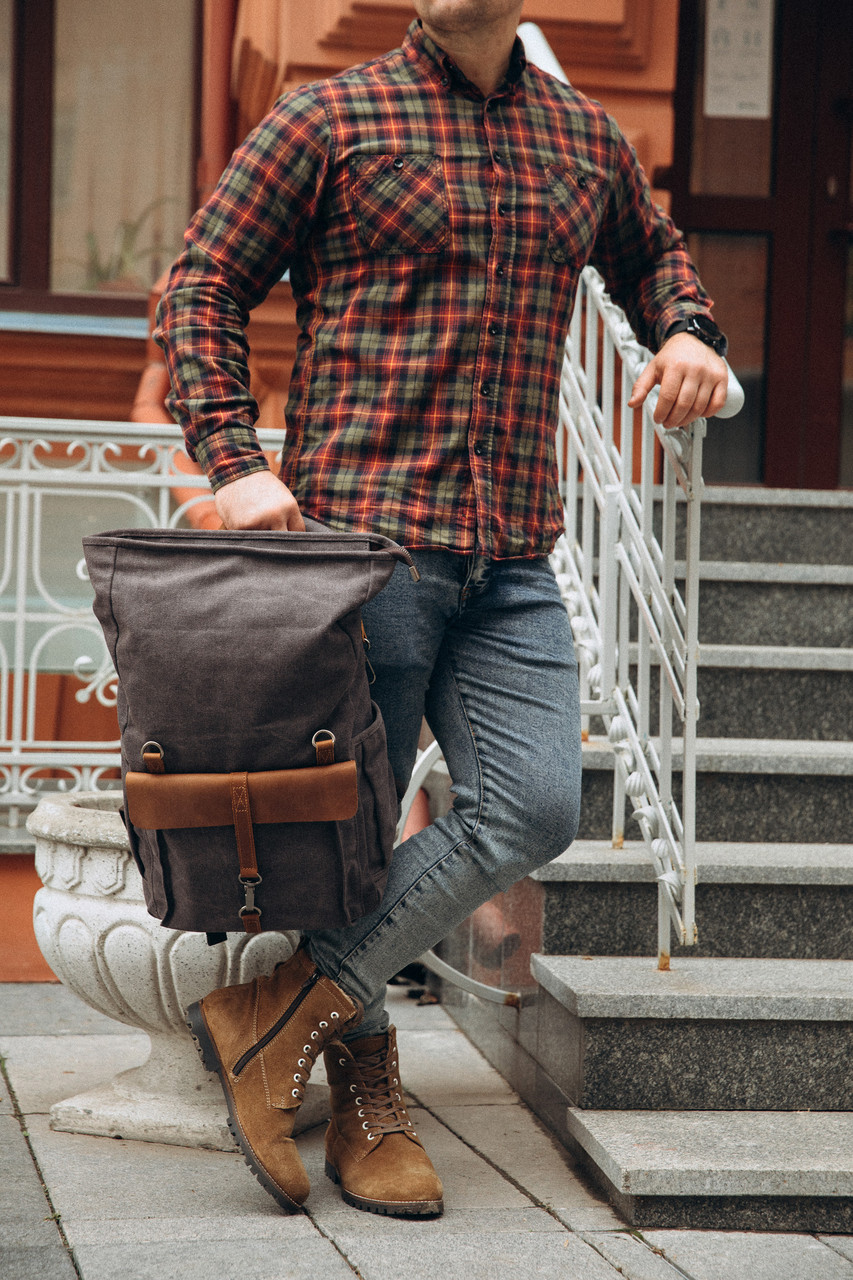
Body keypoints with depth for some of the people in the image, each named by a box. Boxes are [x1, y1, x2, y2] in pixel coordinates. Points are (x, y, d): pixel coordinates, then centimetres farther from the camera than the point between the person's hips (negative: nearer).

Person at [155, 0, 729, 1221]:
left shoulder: (586, 137, 15)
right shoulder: (330, 121, 2)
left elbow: (653, 252, 35)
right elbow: (203, 285, 3)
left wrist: (685, 331, 11)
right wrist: (234, 459, -10)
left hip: (514, 559, 4)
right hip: (364, 531, -4)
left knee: (535, 805, -12)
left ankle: (290, 1006, -2)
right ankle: (368, 1101, 16)